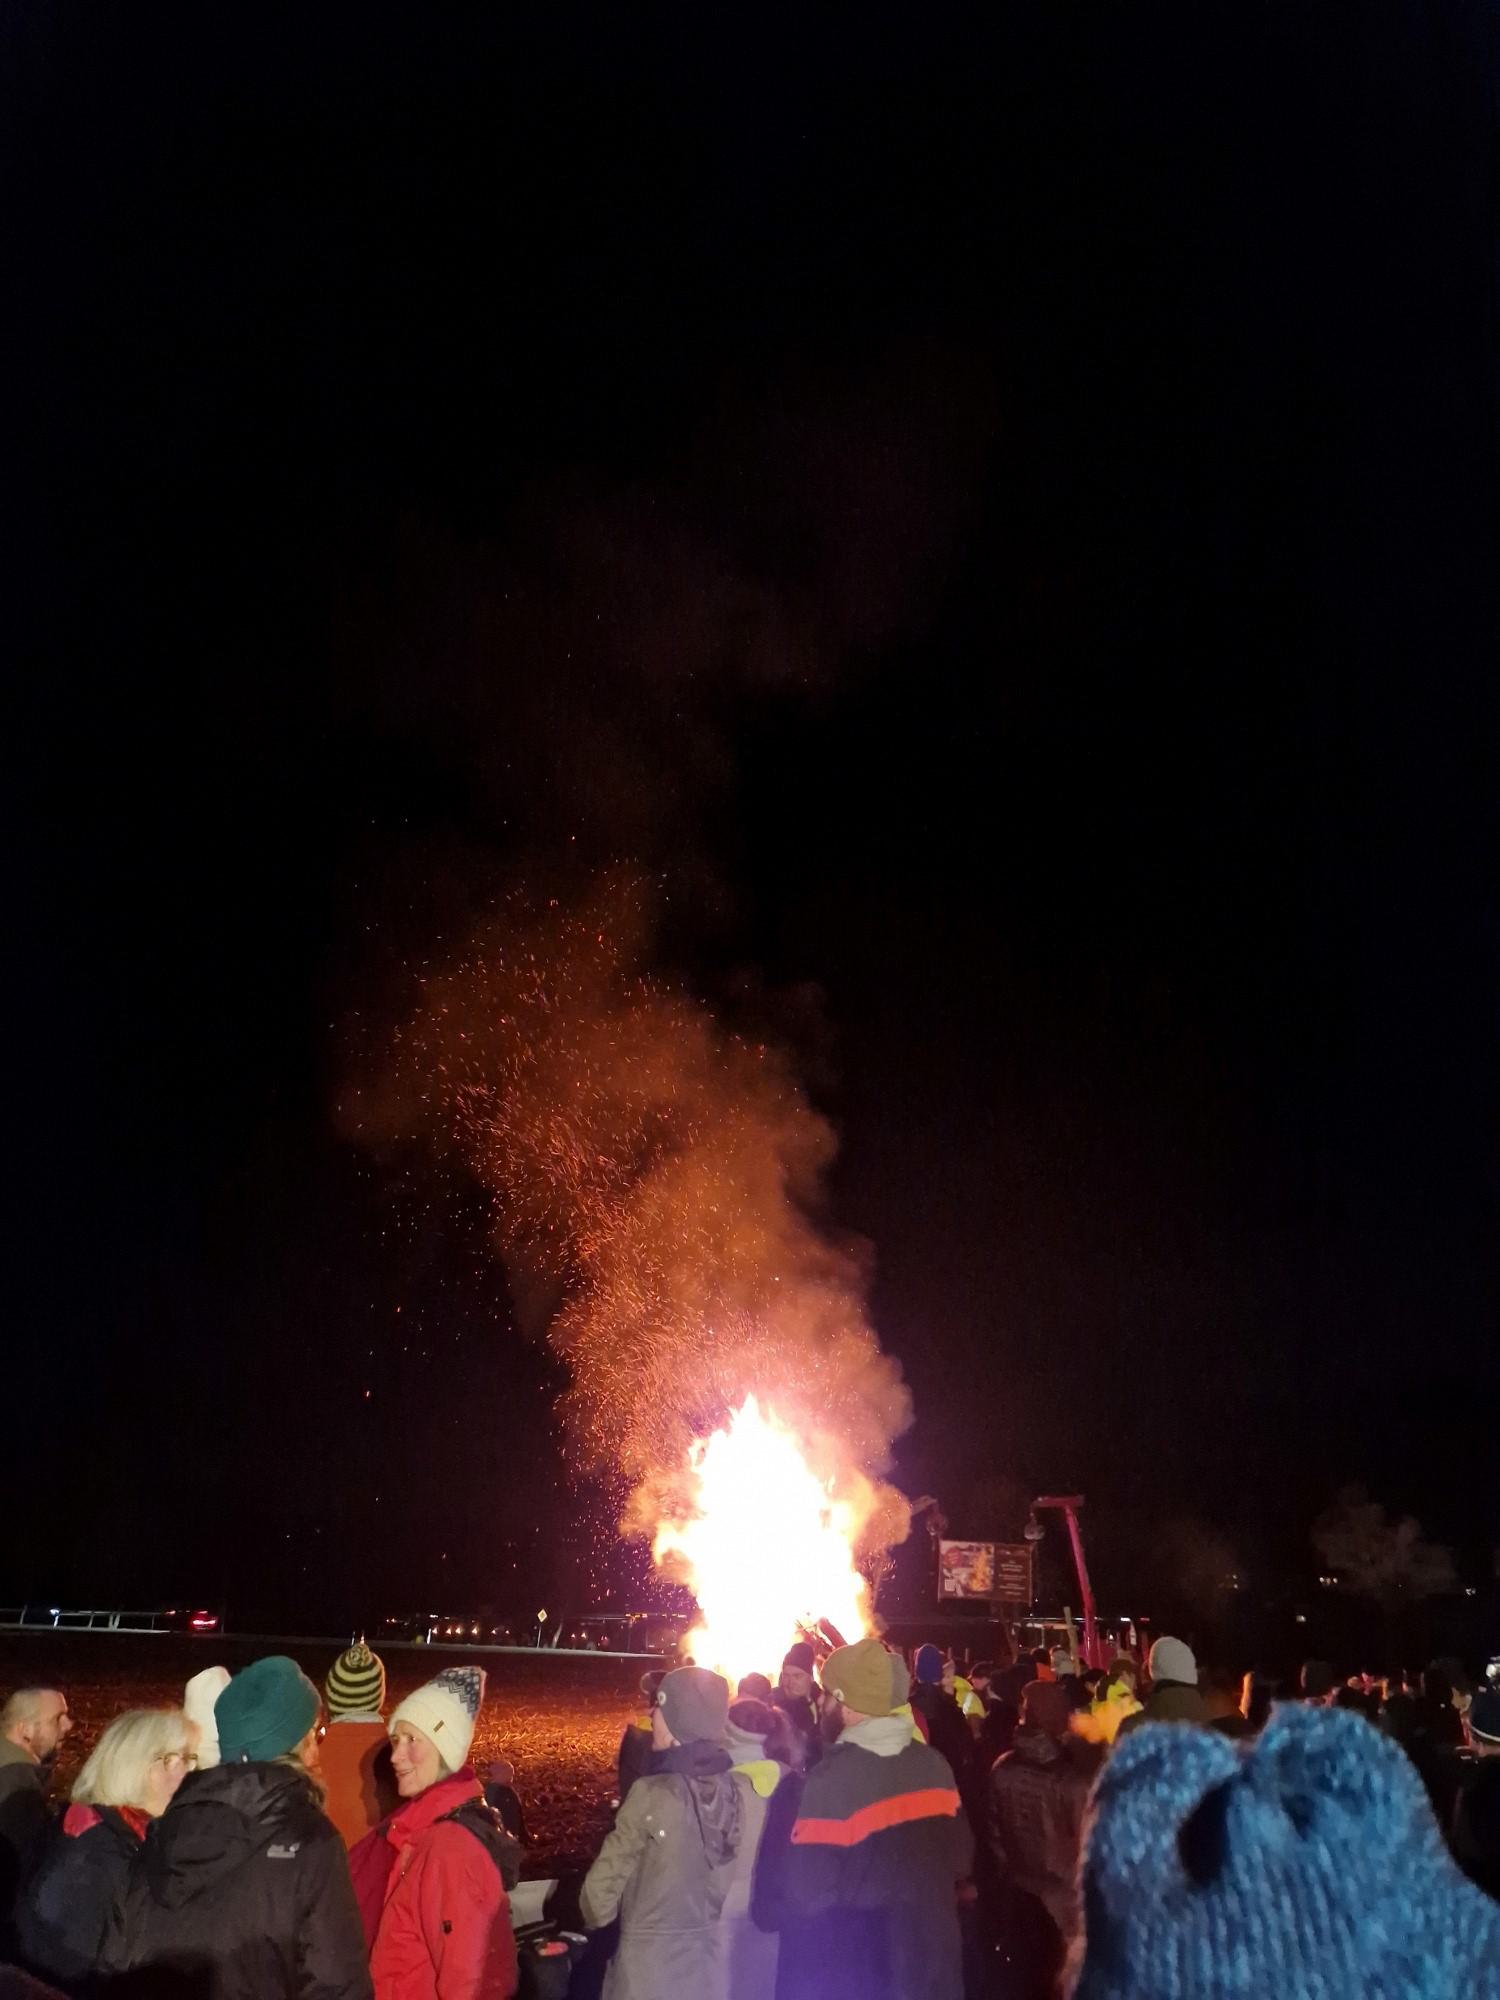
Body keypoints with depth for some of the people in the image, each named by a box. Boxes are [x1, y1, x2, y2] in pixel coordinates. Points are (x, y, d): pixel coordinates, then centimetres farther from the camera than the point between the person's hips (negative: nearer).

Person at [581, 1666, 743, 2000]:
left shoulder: (653, 1794, -21)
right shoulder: (739, 1791, -6)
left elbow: (607, 1876, -13)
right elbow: (742, 1878, 5)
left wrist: (594, 1919, 7)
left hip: (649, 1961, -5)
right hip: (707, 1957, 5)